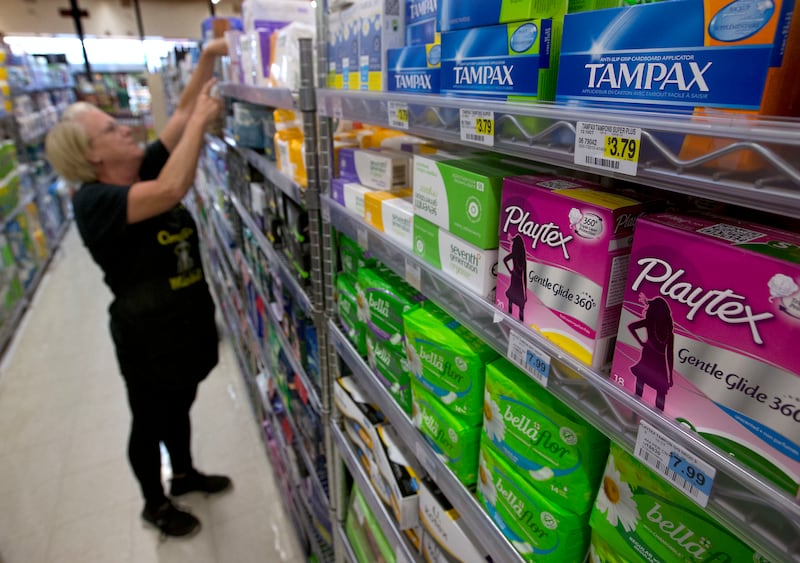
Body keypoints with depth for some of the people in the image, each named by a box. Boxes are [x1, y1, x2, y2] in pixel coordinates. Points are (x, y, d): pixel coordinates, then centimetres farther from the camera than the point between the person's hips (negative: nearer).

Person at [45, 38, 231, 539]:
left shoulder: (145, 169, -1)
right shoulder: (93, 202, -23)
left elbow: (182, 114, -1)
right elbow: (172, 190, -40)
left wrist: (207, 61, -13)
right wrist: (201, 119, -31)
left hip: (190, 322, 7)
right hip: (148, 337, -7)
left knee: (180, 408, 27)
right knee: (150, 423, 17)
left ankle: (185, 474, 52)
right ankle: (155, 504, 42)